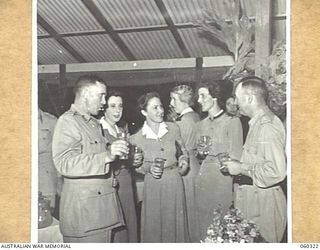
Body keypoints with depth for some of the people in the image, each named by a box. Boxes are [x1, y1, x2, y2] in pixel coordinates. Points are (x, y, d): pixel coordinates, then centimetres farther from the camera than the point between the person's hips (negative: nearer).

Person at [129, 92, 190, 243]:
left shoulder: (173, 128, -1)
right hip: (153, 185, -2)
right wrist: (149, 168, -15)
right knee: (154, 226, 7)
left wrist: (183, 161, -4)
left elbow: (183, 151, 15)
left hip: (174, 181, 2)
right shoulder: (136, 138, -8)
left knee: (175, 224, 12)